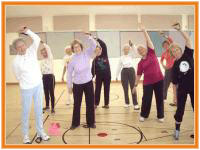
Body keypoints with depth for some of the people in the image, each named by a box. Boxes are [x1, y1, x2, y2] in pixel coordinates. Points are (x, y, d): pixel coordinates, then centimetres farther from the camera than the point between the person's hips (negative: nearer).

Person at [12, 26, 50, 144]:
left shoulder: (31, 51, -3)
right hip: (26, 89, -3)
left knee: (39, 109, 12)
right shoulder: (16, 61, -10)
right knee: (26, 112, 7)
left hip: (38, 85, 3)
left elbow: (37, 39, -11)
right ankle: (25, 135, 22)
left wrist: (27, 31, -15)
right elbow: (18, 76, 2)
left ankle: (40, 131, 26)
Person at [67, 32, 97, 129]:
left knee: (90, 104, 8)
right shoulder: (72, 60, -9)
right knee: (77, 104, 10)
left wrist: (88, 36, -32)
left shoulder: (86, 54, -6)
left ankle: (91, 122, 24)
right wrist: (69, 86, 1)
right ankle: (75, 123, 27)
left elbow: (94, 45, -18)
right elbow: (69, 73, -2)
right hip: (77, 84, -1)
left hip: (88, 83, 1)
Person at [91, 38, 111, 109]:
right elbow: (93, 69, -2)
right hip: (99, 76, 0)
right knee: (97, 90, 4)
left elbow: (104, 45, -11)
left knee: (106, 89, 6)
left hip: (107, 75, 0)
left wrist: (97, 39, -19)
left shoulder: (105, 55, 1)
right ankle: (96, 103, 14)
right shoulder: (95, 60, 1)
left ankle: (106, 104, 15)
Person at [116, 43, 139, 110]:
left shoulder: (131, 56, 4)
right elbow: (119, 67, 8)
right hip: (124, 72, 1)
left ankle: (135, 104, -2)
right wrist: (116, 76, 7)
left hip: (131, 71, -1)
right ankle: (127, 103, 21)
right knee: (125, 89, 6)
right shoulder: (121, 58, 6)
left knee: (133, 88, -4)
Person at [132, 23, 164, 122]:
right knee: (146, 99, 4)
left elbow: (149, 41, -4)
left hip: (159, 80, 0)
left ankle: (160, 116, 22)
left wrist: (144, 31, -7)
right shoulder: (140, 63, 2)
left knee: (159, 98, 8)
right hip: (147, 82, 0)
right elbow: (138, 75, 4)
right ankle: (143, 115, 24)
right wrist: (135, 85, 2)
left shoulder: (151, 53, 2)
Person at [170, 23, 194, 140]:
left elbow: (188, 39, -8)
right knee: (180, 109, 5)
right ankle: (177, 130, 22)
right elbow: (175, 81, 0)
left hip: (193, 87, 1)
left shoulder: (188, 55, -1)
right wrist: (175, 93, 1)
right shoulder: (175, 65, -2)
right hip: (182, 89, -1)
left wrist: (179, 29, -12)